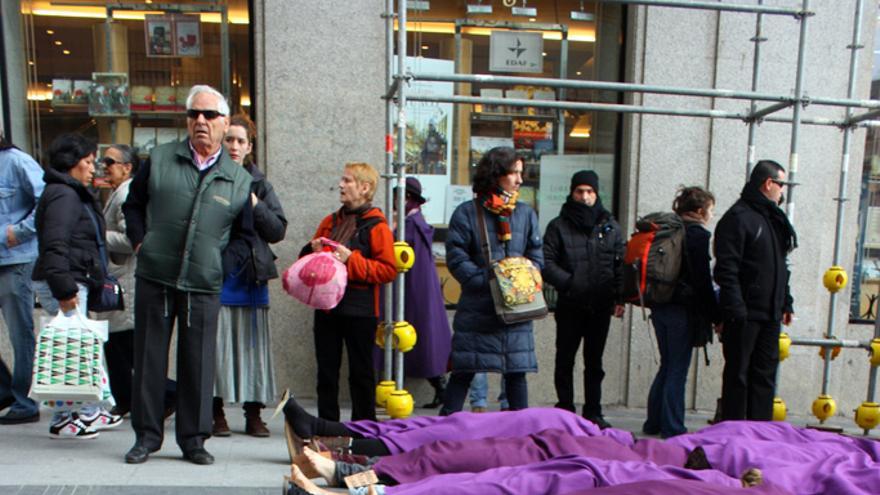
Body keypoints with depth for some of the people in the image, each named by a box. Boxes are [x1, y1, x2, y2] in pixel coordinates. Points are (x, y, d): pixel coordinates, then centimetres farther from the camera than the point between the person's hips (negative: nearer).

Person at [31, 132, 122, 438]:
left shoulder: (75, 194, 20)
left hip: (73, 283, 11)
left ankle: (89, 412, 23)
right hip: (62, 286, -11)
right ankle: (63, 419, 7)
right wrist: (65, 290, -25)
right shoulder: (63, 195, -13)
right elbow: (55, 246, -22)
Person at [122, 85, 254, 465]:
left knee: (198, 363, 5)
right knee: (149, 358, 8)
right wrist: (140, 243, 4)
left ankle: (193, 439, 19)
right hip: (153, 279, 1)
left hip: (204, 286, 0)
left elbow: (245, 234, 13)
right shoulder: (159, 160, 5)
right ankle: (146, 435, 24)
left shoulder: (239, 179, 5)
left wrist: (222, 264, 6)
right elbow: (133, 205, 15)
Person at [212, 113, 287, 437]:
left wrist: (256, 207, -9)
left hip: (251, 277, 2)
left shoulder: (259, 184, 12)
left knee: (251, 343, 6)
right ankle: (217, 413, 14)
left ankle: (253, 413, 15)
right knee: (216, 342, 1)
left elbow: (278, 230, 5)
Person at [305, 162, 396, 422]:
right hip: (326, 305, 6)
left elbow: (389, 270, -14)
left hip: (359, 309, -6)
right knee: (326, 369, 11)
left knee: (361, 371, 5)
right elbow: (307, 259, 21)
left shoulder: (376, 226, -6)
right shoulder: (331, 221, 13)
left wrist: (351, 260, -20)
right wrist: (313, 251, -2)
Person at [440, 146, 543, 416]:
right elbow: (456, 258, -8)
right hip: (476, 309, -3)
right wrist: (488, 281, -17)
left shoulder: (526, 214, 11)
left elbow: (536, 257, 10)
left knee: (516, 372, 9)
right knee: (463, 371, 3)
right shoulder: (467, 212, -2)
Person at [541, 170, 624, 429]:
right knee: (565, 360, 5)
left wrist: (619, 298, -2)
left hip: (601, 306, 2)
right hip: (569, 307, -2)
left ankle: (593, 412, 22)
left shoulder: (610, 227, 9)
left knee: (594, 362, 12)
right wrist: (569, 283, -19)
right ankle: (565, 410, 17)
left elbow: (621, 265, 8)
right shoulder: (559, 226, 1)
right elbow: (547, 262, -6)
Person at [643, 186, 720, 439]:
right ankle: (672, 428, 9)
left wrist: (655, 303, 18)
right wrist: (717, 317, -6)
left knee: (667, 366, 17)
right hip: (683, 309, -7)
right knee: (678, 370, 2)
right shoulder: (698, 235, -10)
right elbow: (703, 281, -12)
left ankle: (654, 423, 22)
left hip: (660, 307, 7)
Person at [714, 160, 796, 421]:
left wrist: (786, 302, 18)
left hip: (770, 314, 9)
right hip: (745, 314, -8)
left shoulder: (774, 218, 17)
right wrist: (734, 309, -22)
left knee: (765, 374, 13)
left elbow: (781, 267, 22)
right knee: (738, 374, 1)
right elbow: (726, 269, -18)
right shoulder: (738, 217, -12)